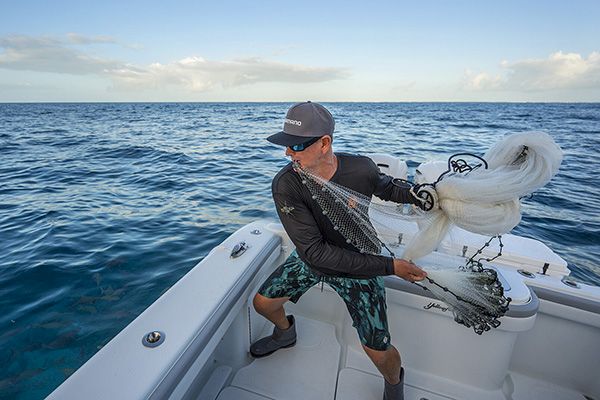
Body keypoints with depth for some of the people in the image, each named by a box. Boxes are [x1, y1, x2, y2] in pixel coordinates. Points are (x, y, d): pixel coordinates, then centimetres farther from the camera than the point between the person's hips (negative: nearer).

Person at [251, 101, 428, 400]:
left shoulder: (361, 168, -24)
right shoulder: (285, 185, -28)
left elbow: (386, 188, 4)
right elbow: (314, 251, -31)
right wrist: (388, 266, -32)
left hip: (361, 264, -1)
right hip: (311, 261, 2)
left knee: (377, 349, -7)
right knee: (262, 303, 11)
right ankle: (285, 333, 49)